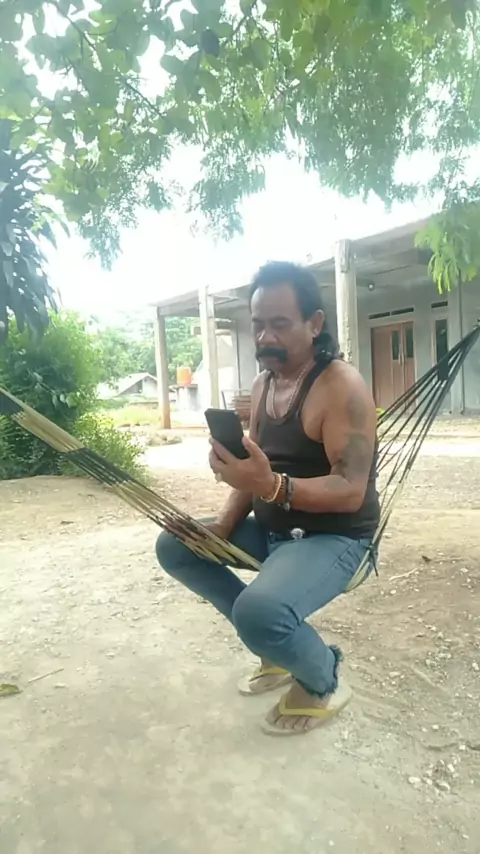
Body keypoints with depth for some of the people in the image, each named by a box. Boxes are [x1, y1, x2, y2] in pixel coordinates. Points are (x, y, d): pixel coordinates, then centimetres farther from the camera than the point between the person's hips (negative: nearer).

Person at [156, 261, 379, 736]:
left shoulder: (341, 386, -20)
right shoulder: (262, 385, 5)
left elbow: (351, 491, -27)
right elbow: (254, 467, 8)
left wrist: (272, 486, -43)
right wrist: (224, 526, -8)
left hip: (335, 538, -8)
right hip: (270, 528, 8)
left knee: (259, 611, -34)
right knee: (174, 546, 5)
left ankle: (323, 683, 5)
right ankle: (276, 644, 13)